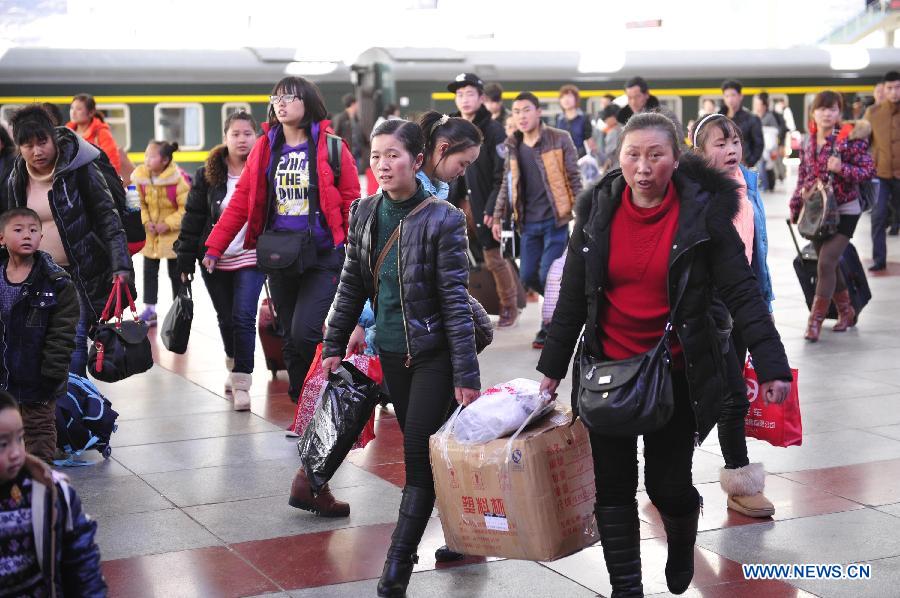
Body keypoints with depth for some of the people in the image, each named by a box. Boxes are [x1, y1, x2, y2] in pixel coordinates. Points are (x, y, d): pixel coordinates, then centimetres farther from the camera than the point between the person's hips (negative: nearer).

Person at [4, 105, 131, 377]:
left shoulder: (79, 168, -10)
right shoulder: (16, 180, 5)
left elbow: (108, 219, -11)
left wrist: (121, 265, -20)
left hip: (83, 275, -4)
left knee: (75, 340, -11)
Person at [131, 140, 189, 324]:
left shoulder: (177, 180, -21)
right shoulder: (141, 177, -7)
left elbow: (186, 208, -16)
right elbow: (140, 203, 5)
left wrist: (168, 224, -19)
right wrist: (146, 221, -9)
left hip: (173, 234, -4)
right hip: (150, 233, 4)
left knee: (175, 273, 7)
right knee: (149, 271, 9)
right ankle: (149, 309, 18)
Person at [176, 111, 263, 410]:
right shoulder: (207, 175, -1)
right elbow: (193, 218, 1)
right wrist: (185, 259, -1)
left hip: (251, 259, -2)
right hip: (214, 260, 3)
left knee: (244, 317, -13)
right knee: (226, 319, 15)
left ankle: (241, 382, -7)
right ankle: (235, 368, 38)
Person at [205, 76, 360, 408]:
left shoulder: (330, 146, -4)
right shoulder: (264, 148, 7)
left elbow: (351, 203, -4)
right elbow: (241, 200, 7)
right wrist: (214, 247, 3)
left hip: (323, 256, -4)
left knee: (304, 332, -16)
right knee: (290, 339, 11)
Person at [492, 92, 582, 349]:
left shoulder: (559, 139, -5)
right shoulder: (513, 145, 8)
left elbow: (574, 178, -3)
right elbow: (507, 184, 15)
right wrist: (497, 217, 9)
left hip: (555, 219, -5)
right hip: (529, 222, 5)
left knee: (548, 275, -10)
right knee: (528, 276, 7)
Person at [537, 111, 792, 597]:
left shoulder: (703, 212, -10)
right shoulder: (598, 211, -2)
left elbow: (741, 293, -11)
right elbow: (572, 297, 5)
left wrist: (771, 366, -19)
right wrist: (552, 367, 6)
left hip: (677, 373, -2)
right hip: (608, 370, 3)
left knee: (667, 483, 5)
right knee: (613, 485, 5)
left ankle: (681, 546, 39)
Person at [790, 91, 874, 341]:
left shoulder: (849, 138, -11)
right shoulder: (808, 142, 4)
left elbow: (869, 170, -10)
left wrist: (842, 168, -25)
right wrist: (796, 207, 12)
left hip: (844, 210, -5)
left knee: (826, 263, -14)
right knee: (829, 265, 12)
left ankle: (815, 320, -6)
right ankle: (846, 311, 31)